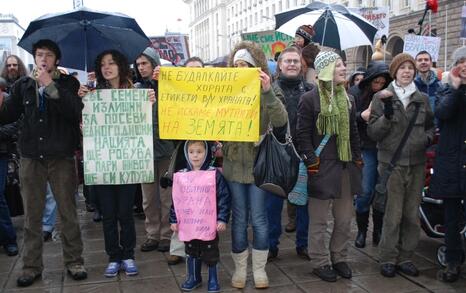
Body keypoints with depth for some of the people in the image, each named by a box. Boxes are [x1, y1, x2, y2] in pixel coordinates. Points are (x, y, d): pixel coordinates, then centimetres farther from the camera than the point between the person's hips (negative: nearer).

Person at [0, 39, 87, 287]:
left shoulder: (68, 83, 2)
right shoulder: (22, 85, 9)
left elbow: (75, 113, -14)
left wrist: (50, 85, -18)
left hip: (61, 157, -2)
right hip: (31, 158, 3)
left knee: (68, 212, 4)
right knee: (32, 215, 8)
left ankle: (74, 261, 16)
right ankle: (31, 266, 18)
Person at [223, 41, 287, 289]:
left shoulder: (265, 92, -4)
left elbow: (281, 121, -19)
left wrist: (267, 91, -30)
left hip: (259, 164, -1)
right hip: (234, 164, 1)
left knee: (259, 220, 7)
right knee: (239, 219, 10)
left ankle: (259, 269, 23)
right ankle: (240, 268, 25)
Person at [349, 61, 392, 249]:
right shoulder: (355, 93, 0)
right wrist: (362, 116, -19)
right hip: (366, 149, -2)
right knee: (366, 191, -4)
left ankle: (378, 231, 19)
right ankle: (361, 230, 14)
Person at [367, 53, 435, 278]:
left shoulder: (422, 99, 9)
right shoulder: (382, 98, -1)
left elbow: (430, 127, 20)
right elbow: (373, 133, -5)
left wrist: (427, 138, -1)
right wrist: (387, 114, -20)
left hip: (416, 164, 4)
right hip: (391, 163, -3)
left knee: (412, 214, 8)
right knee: (393, 215, -3)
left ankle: (406, 257, 21)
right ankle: (388, 258, 11)